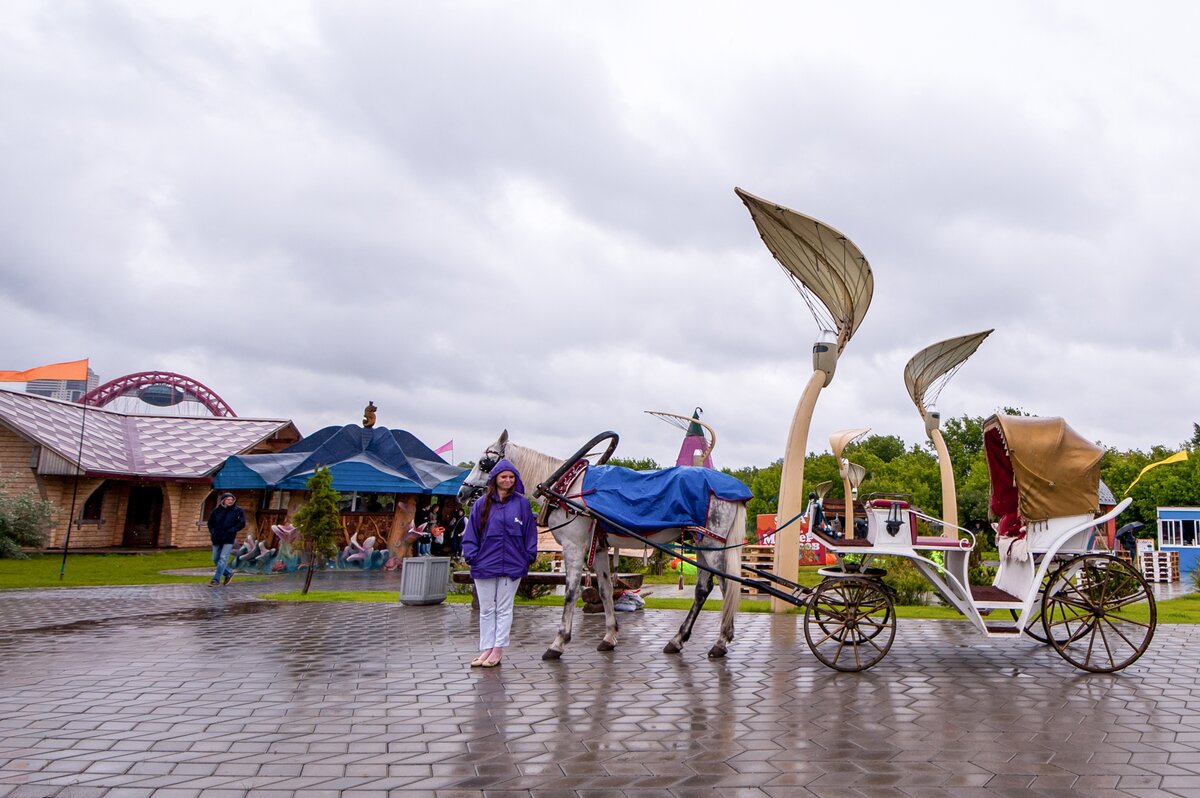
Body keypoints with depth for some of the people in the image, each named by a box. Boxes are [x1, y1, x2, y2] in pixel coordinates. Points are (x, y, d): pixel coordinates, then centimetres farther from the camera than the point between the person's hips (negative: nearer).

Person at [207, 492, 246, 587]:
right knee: (215, 559, 10)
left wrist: (230, 531, -14)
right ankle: (229, 573, 29)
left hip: (228, 539, -4)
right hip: (217, 539, 4)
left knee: (223, 559, -11)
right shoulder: (216, 511, 6)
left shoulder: (238, 511, -2)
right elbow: (210, 523, 16)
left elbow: (242, 524, -6)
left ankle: (216, 580, -8)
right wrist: (213, 532, -1)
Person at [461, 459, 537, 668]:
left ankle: (498, 650, 15)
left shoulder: (521, 503, -1)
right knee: (486, 609, 10)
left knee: (504, 609, 8)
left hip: (512, 565, -1)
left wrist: (530, 556, -1)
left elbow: (530, 531, 2)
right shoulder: (482, 503, 0)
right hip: (485, 564, 1)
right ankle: (486, 649, 18)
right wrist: (471, 555, -5)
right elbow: (471, 532, 3)